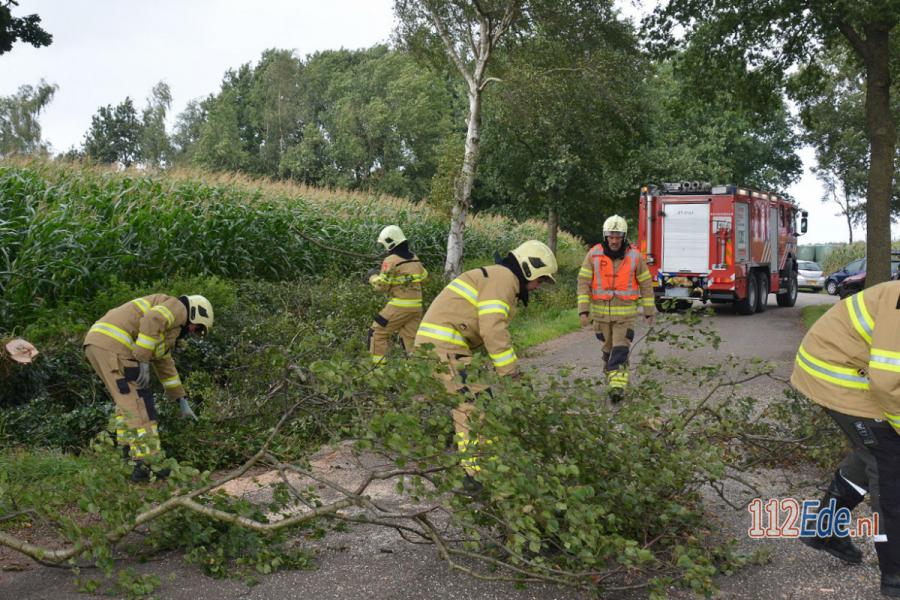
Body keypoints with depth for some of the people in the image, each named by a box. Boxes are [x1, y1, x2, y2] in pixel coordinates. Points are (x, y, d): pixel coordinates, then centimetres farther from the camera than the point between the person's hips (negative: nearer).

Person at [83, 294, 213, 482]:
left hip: (96, 343, 10)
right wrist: (143, 361, -16)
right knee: (139, 404, -7)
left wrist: (183, 402, 42)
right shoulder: (178, 307, 4)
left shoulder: (166, 332, 32)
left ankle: (128, 458, 22)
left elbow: (166, 365, 39)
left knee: (126, 403, 20)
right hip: (113, 344, -10)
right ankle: (146, 465, -7)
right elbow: (151, 321, -16)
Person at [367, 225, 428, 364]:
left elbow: (382, 285, -9)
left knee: (378, 332, 6)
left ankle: (379, 364, 3)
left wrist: (372, 277, 9)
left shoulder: (391, 260, -11)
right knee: (411, 337, 12)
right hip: (416, 304, 7)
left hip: (400, 305, -6)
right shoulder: (414, 258, 10)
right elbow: (424, 276, 22)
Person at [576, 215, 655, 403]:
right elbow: (583, 283, -4)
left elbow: (646, 285, 4)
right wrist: (583, 310, -9)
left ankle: (617, 387, -17)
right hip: (601, 313, 2)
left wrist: (649, 311, 6)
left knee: (620, 350, -11)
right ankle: (612, 379, 30)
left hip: (625, 313, -1)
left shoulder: (634, 256, -5)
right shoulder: (594, 255, -5)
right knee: (608, 349, 13)